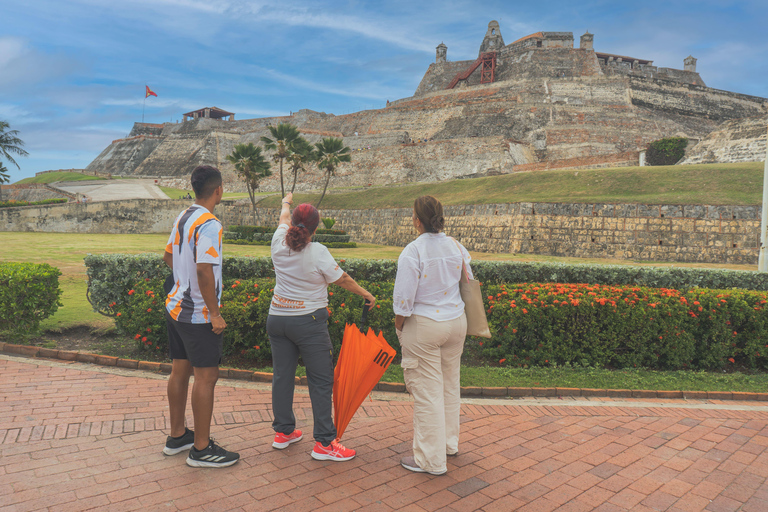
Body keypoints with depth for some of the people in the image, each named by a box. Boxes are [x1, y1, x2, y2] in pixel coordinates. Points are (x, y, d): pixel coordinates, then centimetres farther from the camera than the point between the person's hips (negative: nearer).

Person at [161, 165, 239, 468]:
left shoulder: (182, 218, 10)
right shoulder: (209, 225, -19)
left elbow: (168, 257, 21)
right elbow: (204, 271, -26)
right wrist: (215, 314, -21)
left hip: (175, 306, 9)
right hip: (198, 314, -9)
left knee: (180, 371, 16)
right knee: (206, 377, -1)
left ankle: (177, 436, 29)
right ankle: (201, 449, 8)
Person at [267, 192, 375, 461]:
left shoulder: (279, 243, -1)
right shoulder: (317, 252, -15)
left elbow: (283, 218, 21)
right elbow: (342, 279, -5)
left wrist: (287, 201, 42)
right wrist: (366, 294, 10)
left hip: (277, 317, 6)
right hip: (309, 322, -6)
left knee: (282, 376, 15)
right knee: (321, 381, 1)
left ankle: (283, 432, 28)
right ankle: (324, 443, 4)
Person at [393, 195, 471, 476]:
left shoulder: (412, 252, -18)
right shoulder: (456, 247, 0)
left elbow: (403, 300, -18)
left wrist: (399, 327, -2)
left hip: (424, 326, -6)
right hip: (456, 321, 6)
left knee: (427, 391, 4)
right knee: (450, 384, 21)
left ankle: (431, 459, 15)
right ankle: (449, 443, 37)